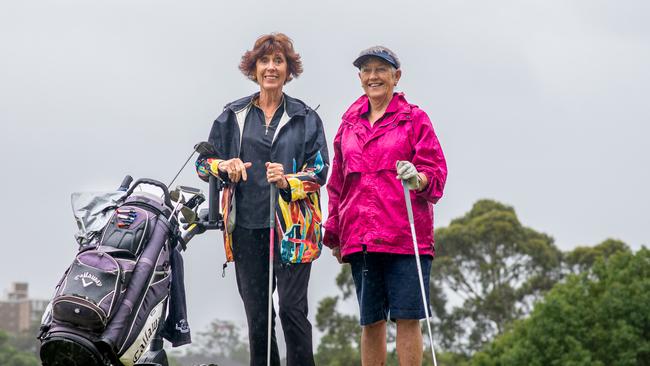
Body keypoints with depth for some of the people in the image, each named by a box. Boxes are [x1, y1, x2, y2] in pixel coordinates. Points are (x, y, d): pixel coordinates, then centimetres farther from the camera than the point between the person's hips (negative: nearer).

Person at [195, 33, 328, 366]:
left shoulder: (306, 119, 8)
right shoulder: (233, 116, 12)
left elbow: (319, 170, 2)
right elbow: (203, 161, 15)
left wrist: (288, 182, -16)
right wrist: (224, 167, -7)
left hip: (292, 228, -2)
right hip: (247, 226, 2)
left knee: (292, 308, -10)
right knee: (256, 314, 4)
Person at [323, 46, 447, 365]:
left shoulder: (414, 118, 5)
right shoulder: (349, 125, 17)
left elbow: (435, 171, 0)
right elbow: (337, 183, 23)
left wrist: (418, 179, -23)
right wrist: (334, 233, 20)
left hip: (405, 235, -4)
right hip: (359, 238, 4)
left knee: (407, 317, -7)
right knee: (371, 321, 5)